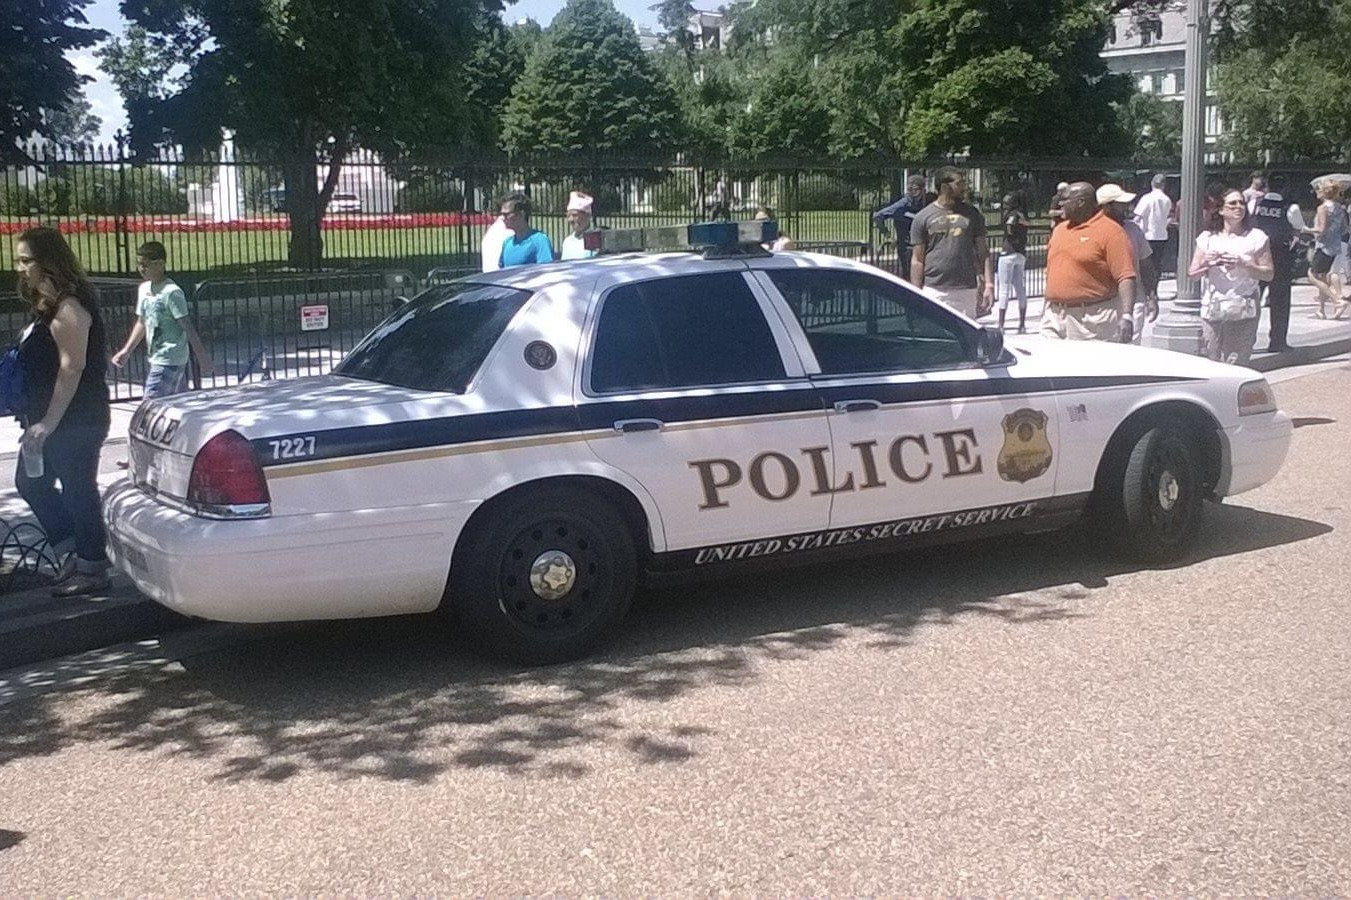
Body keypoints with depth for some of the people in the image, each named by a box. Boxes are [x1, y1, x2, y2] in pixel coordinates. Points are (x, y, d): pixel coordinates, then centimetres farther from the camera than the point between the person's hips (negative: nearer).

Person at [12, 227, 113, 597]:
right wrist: (36, 419, 17)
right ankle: (73, 553, 26)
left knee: (78, 491, -2)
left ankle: (92, 569, 10)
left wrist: (48, 422, -22)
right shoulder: (45, 305, 14)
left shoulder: (68, 306, -17)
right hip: (51, 420, 11)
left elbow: (72, 366, -23)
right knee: (31, 483, 17)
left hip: (75, 422, -11)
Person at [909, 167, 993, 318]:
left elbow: (983, 253, 9)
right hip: (934, 290, -2)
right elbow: (917, 259, 3)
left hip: (966, 290, 2)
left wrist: (989, 284, -1)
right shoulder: (923, 217, 3)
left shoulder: (972, 214, 9)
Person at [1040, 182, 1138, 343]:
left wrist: (1126, 316, -25)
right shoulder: (1059, 229, 16)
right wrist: (1047, 307, 22)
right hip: (1054, 316, 7)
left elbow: (1126, 277, -15)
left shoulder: (1110, 232, -8)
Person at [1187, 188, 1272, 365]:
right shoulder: (1207, 238, 9)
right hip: (1212, 311, 2)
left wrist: (1243, 265, -15)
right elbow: (1192, 274, 9)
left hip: (1243, 312, -2)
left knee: (1235, 365, -7)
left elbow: (1268, 274, 0)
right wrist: (1206, 263, -11)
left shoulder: (1256, 237, 4)